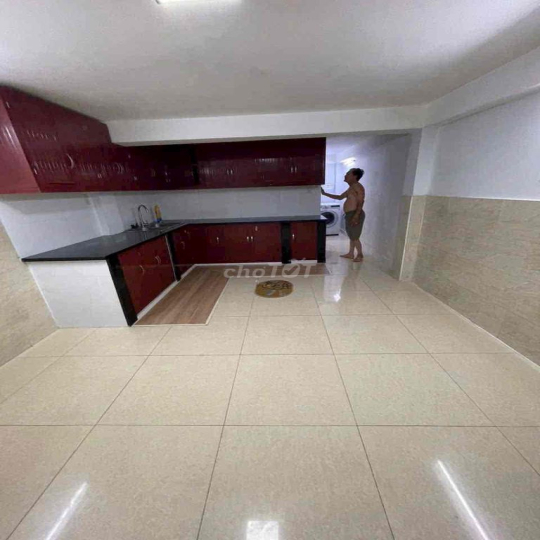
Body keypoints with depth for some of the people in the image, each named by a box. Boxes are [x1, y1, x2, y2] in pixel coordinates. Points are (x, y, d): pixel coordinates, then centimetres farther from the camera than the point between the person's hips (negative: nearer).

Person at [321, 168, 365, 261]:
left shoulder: (358, 186, -11)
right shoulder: (351, 188, 18)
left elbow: (361, 202, -19)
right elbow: (340, 197, 24)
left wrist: (356, 216, -28)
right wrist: (325, 193, 21)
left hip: (355, 215, -10)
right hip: (349, 215, 10)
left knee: (355, 237, -4)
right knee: (351, 236, 16)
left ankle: (360, 255, 10)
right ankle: (350, 253, 26)